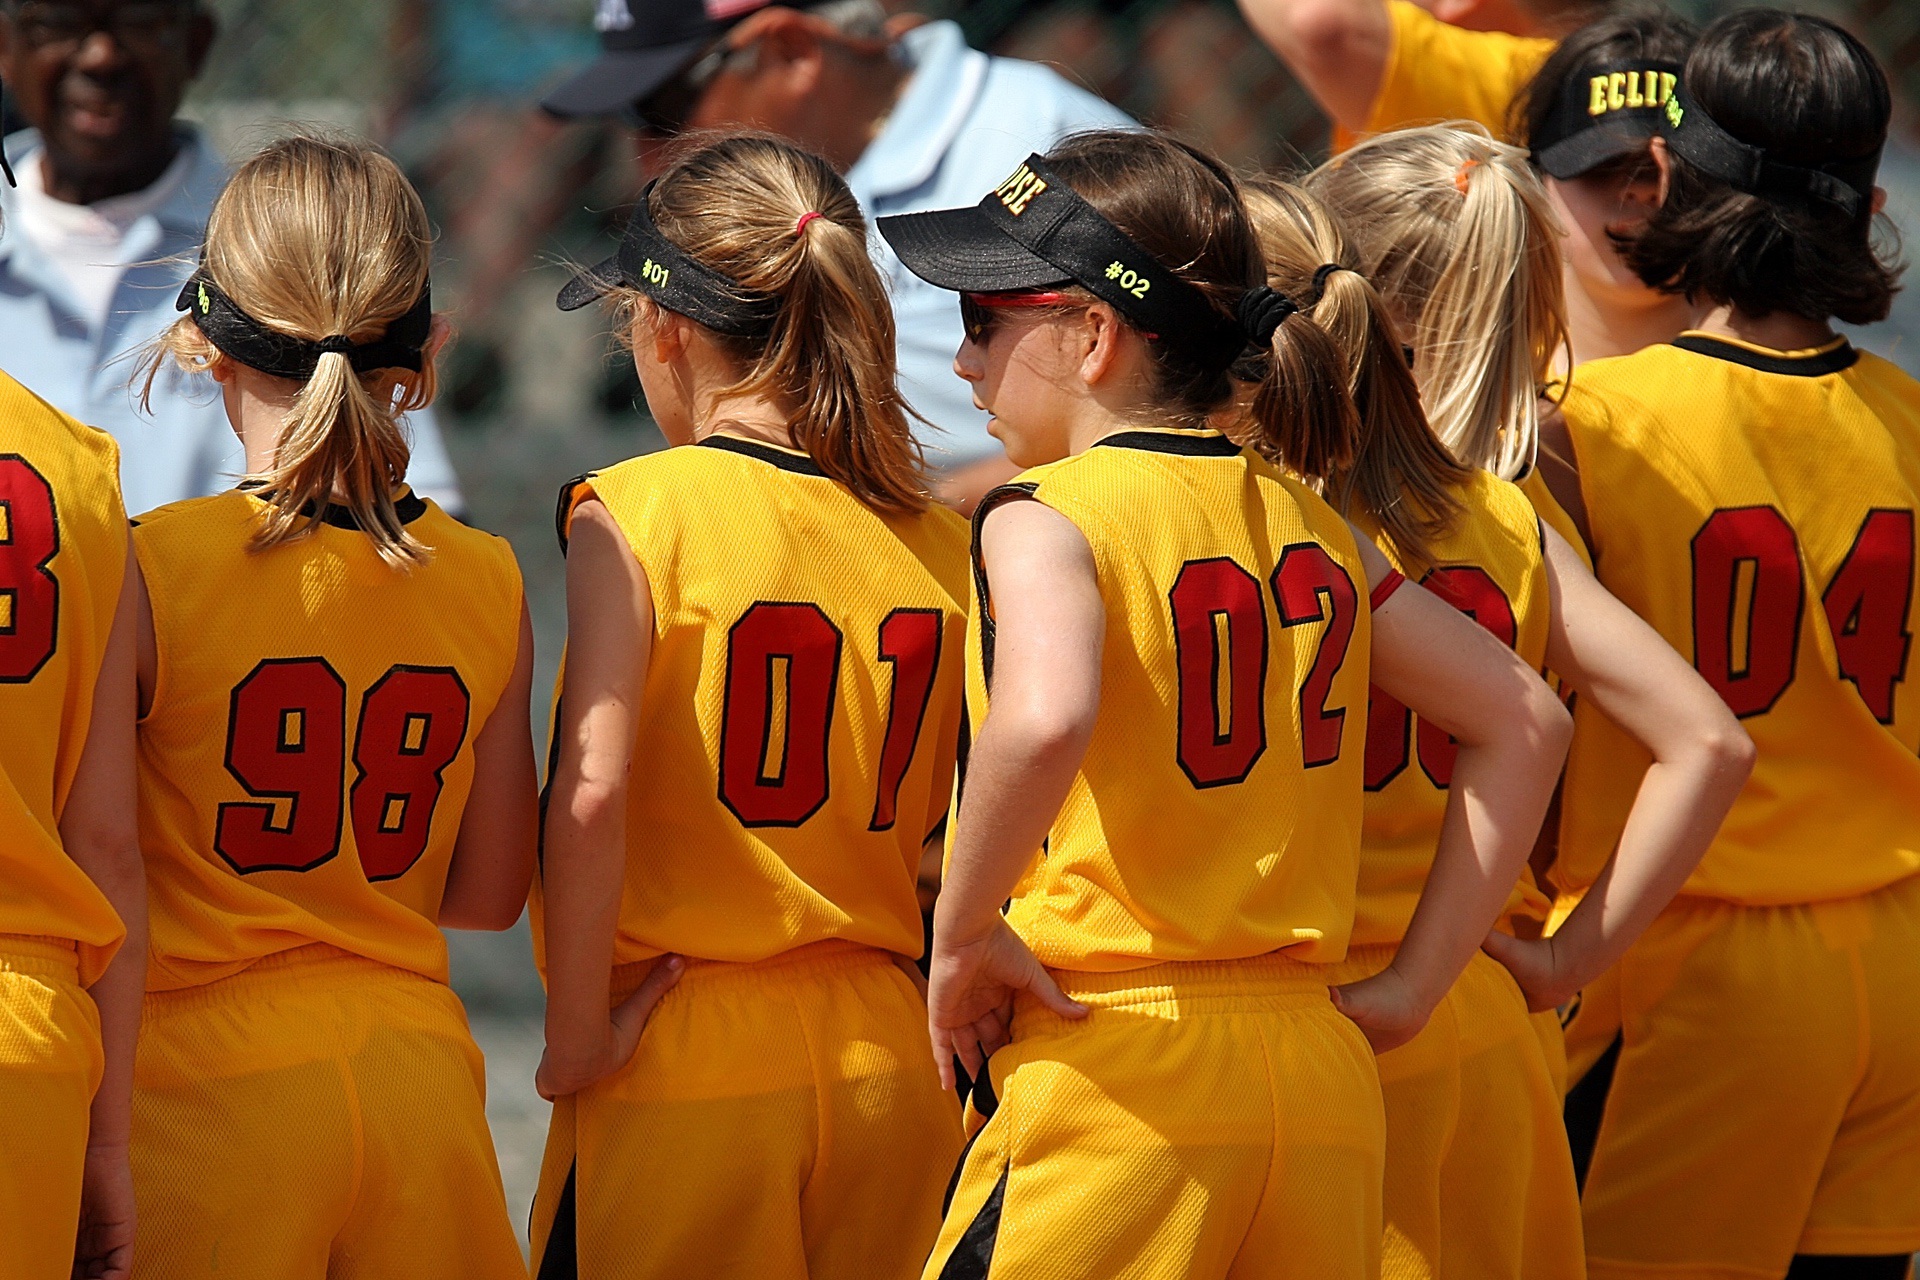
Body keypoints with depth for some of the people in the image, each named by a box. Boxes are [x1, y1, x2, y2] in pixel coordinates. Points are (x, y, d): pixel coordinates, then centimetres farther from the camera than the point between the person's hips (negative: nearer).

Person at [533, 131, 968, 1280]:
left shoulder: (637, 512, -9)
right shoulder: (939, 542, 4)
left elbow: (590, 796, -19)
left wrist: (579, 1036, -11)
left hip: (684, 1061, -5)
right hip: (890, 1059, 5)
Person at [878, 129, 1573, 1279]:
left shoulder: (1046, 517, -7)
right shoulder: (1307, 520, 14)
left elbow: (1044, 723, -29)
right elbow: (1527, 721, 18)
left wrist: (964, 929, -13)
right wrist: (1410, 990, 16)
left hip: (1118, 1072, -7)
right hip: (1320, 1075, 7)